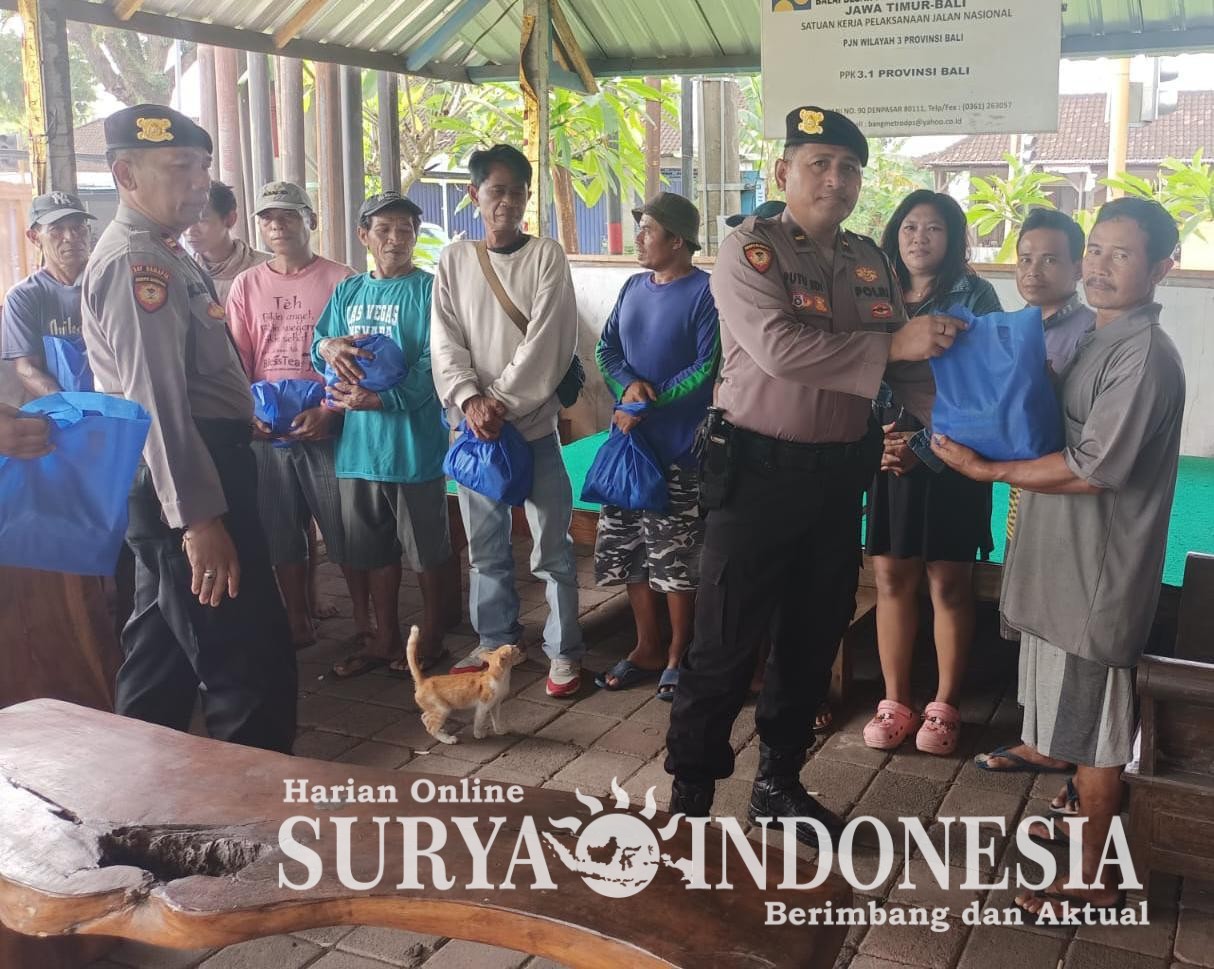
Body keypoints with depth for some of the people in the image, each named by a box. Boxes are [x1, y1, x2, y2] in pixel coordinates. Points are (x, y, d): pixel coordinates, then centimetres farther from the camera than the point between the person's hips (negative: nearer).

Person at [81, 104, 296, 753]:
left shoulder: (161, 255, 17)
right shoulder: (136, 262, -16)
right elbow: (156, 401, -24)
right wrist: (198, 517, -27)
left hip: (175, 477, 11)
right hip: (182, 478, -11)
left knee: (162, 650, 19)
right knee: (251, 667, -7)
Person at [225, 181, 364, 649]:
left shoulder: (339, 279, 0)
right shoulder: (246, 284, 10)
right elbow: (236, 361, 8)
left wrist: (329, 411, -14)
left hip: (327, 427, -3)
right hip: (266, 431, 3)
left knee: (345, 531, 0)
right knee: (280, 535, 10)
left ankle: (363, 621, 13)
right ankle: (299, 624, 23)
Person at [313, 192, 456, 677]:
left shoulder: (429, 289, -6)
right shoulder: (348, 291, 11)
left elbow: (433, 364, -14)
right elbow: (320, 349, 10)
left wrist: (381, 398, -24)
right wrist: (327, 347, -14)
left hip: (414, 441, -5)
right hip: (358, 442, 5)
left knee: (429, 551, 7)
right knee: (376, 549, 15)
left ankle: (431, 637, 23)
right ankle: (385, 638, 28)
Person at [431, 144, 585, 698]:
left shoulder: (546, 257, 0)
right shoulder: (454, 260, 9)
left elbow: (544, 344, -9)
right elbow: (446, 342, 1)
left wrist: (501, 402, -14)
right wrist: (470, 399, -14)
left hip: (534, 423, -3)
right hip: (474, 425, 3)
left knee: (552, 547, 2)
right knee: (484, 547, 12)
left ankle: (563, 651, 14)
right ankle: (495, 642, 28)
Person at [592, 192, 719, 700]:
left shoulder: (706, 292, -9)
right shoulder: (633, 287, 11)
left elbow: (707, 369, -14)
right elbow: (606, 349, 10)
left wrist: (647, 405, -15)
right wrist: (629, 385, -12)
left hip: (679, 448, -7)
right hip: (630, 440, 7)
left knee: (677, 560, 0)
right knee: (628, 550, 11)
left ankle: (679, 656, 15)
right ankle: (647, 648, 25)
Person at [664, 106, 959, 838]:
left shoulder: (871, 263, 10)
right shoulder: (750, 250, -9)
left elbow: (907, 359, 10)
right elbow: (781, 349, -24)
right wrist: (891, 344, -21)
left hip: (840, 474, 6)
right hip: (758, 471, -6)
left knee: (815, 638, 15)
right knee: (727, 642, 1)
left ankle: (780, 780, 32)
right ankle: (691, 784, 19)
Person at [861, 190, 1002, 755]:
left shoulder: (973, 296, -2)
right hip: (887, 455, 4)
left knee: (949, 583, 3)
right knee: (891, 579, 6)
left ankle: (944, 706, 16)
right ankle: (894, 702, 18)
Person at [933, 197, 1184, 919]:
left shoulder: (1143, 353, -19)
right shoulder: (1099, 340, 11)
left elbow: (1093, 468, -23)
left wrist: (988, 470, -17)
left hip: (1099, 574, -9)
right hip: (1068, 562, 9)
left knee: (1096, 730, 3)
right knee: (1081, 723, 22)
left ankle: (1093, 881, 16)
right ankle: (1087, 822, 40)